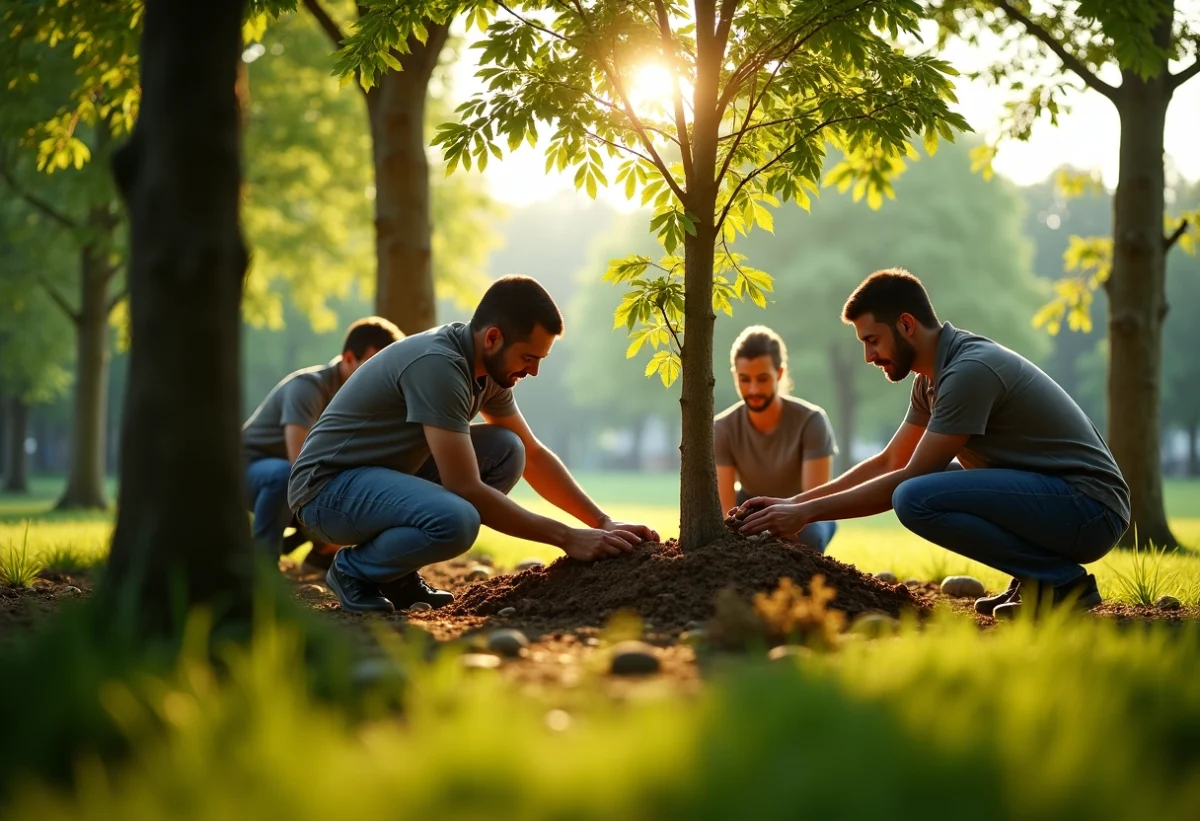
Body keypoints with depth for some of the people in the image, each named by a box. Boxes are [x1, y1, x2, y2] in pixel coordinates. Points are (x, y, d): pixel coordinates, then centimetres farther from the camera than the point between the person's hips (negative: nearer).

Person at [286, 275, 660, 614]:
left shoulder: (488, 367, 2)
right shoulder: (437, 365, -26)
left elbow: (532, 456, 14)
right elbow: (465, 488, -27)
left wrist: (603, 523, 5)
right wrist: (566, 538, -23)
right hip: (328, 486, -9)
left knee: (507, 450, -3)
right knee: (455, 521, -35)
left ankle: (397, 572, 4)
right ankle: (355, 569, -4)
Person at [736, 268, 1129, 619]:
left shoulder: (970, 370, -19)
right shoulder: (932, 378, 11)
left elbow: (909, 477, -18)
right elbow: (888, 462, 18)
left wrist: (808, 512, -13)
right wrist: (794, 502, 10)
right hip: (1051, 499, 10)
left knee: (916, 498, -24)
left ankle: (1060, 580, -12)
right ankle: (1035, 577, 10)